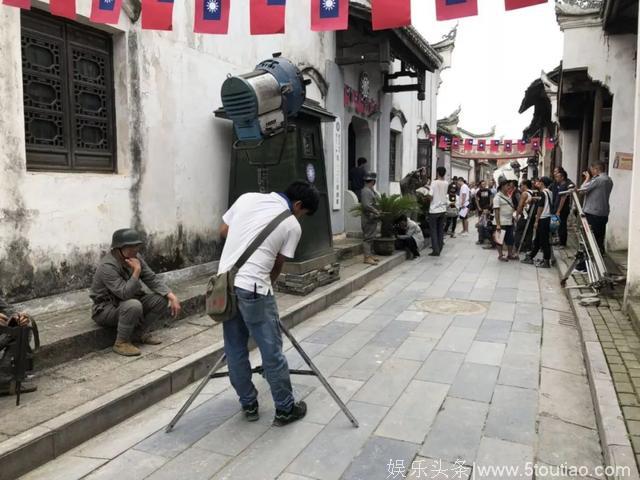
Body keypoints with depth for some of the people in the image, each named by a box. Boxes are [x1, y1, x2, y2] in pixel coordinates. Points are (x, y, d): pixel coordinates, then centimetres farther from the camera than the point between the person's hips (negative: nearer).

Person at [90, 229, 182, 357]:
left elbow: (153, 279, -5)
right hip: (106, 309, -7)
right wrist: (136, 271, -36)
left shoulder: (135, 257, -5)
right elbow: (125, 293, -34)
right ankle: (121, 342, -15)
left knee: (163, 299, -10)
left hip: (131, 302, 7)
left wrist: (172, 296, -17)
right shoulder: (107, 266, -27)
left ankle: (139, 333, 3)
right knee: (133, 305, -37)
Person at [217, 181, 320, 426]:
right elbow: (277, 266, 6)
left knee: (235, 350, 15)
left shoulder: (247, 198, 10)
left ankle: (249, 405, 29)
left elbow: (222, 232, 18)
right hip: (253, 289, -6)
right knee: (272, 352, 7)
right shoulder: (292, 226, -1)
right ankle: (285, 410, 20)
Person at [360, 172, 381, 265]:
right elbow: (366, 205, -26)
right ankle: (367, 257, -6)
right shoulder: (366, 191, -16)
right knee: (368, 237, -8)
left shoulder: (371, 191, 16)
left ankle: (370, 255, 23)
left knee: (371, 237, 15)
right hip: (369, 218, -10)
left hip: (373, 218, 10)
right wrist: (377, 212, -19)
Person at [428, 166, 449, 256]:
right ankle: (439, 250, 15)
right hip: (443, 209, 5)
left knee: (433, 230, 1)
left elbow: (431, 196, -15)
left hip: (434, 209, -5)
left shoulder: (434, 182, -13)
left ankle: (435, 250, -2)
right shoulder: (446, 183, 4)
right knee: (440, 230, 11)